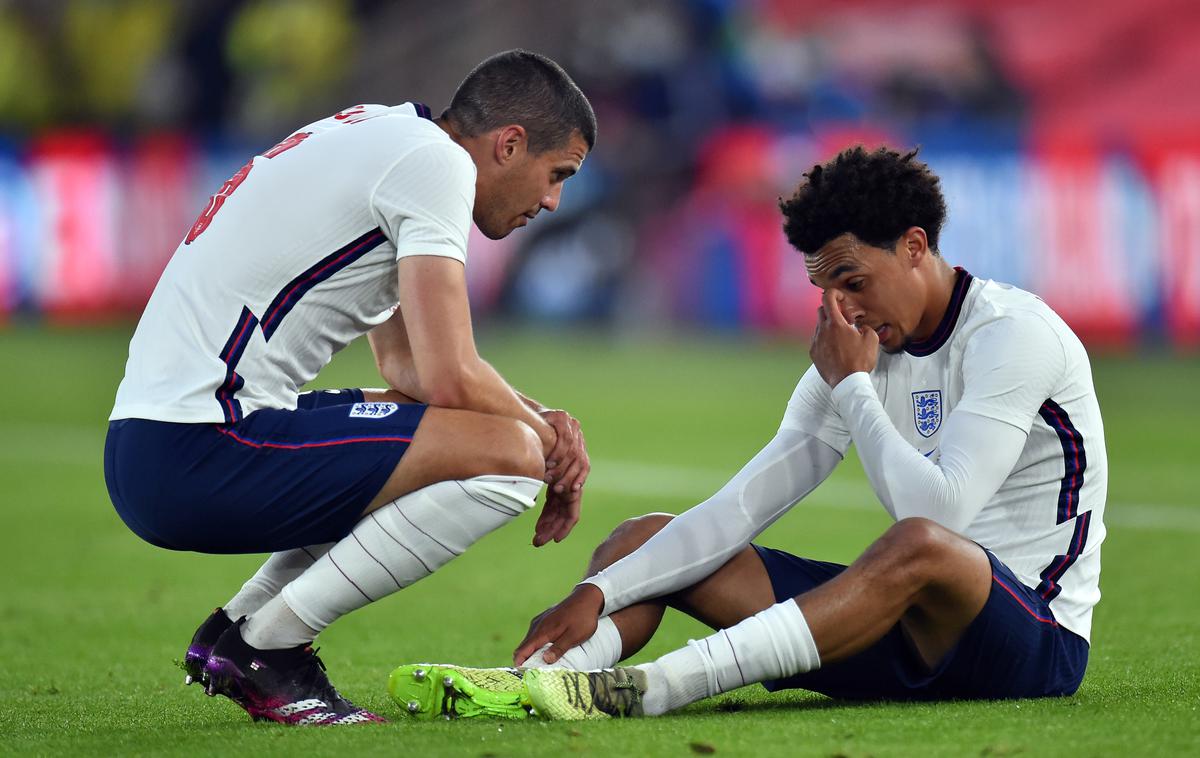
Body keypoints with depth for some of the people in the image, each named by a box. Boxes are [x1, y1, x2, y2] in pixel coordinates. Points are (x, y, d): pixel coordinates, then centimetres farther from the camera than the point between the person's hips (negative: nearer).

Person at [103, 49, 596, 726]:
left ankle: (234, 630, 15)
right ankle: (269, 644, -9)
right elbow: (453, 379, -16)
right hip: (201, 459, -10)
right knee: (509, 456, -17)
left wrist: (542, 420, 12)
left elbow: (404, 360, 26)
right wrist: (551, 442, 3)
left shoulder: (377, 137, 22)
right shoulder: (435, 162, -8)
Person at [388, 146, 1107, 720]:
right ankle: (535, 684, -29)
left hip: (1038, 641, -8)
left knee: (923, 547, -43)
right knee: (645, 538, 3)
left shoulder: (1014, 332, -13)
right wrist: (599, 592, -8)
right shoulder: (858, 354, 10)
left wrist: (852, 387, -13)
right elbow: (743, 506, 4)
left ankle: (646, 689, -50)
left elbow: (938, 508, -25)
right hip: (911, 632, 8)